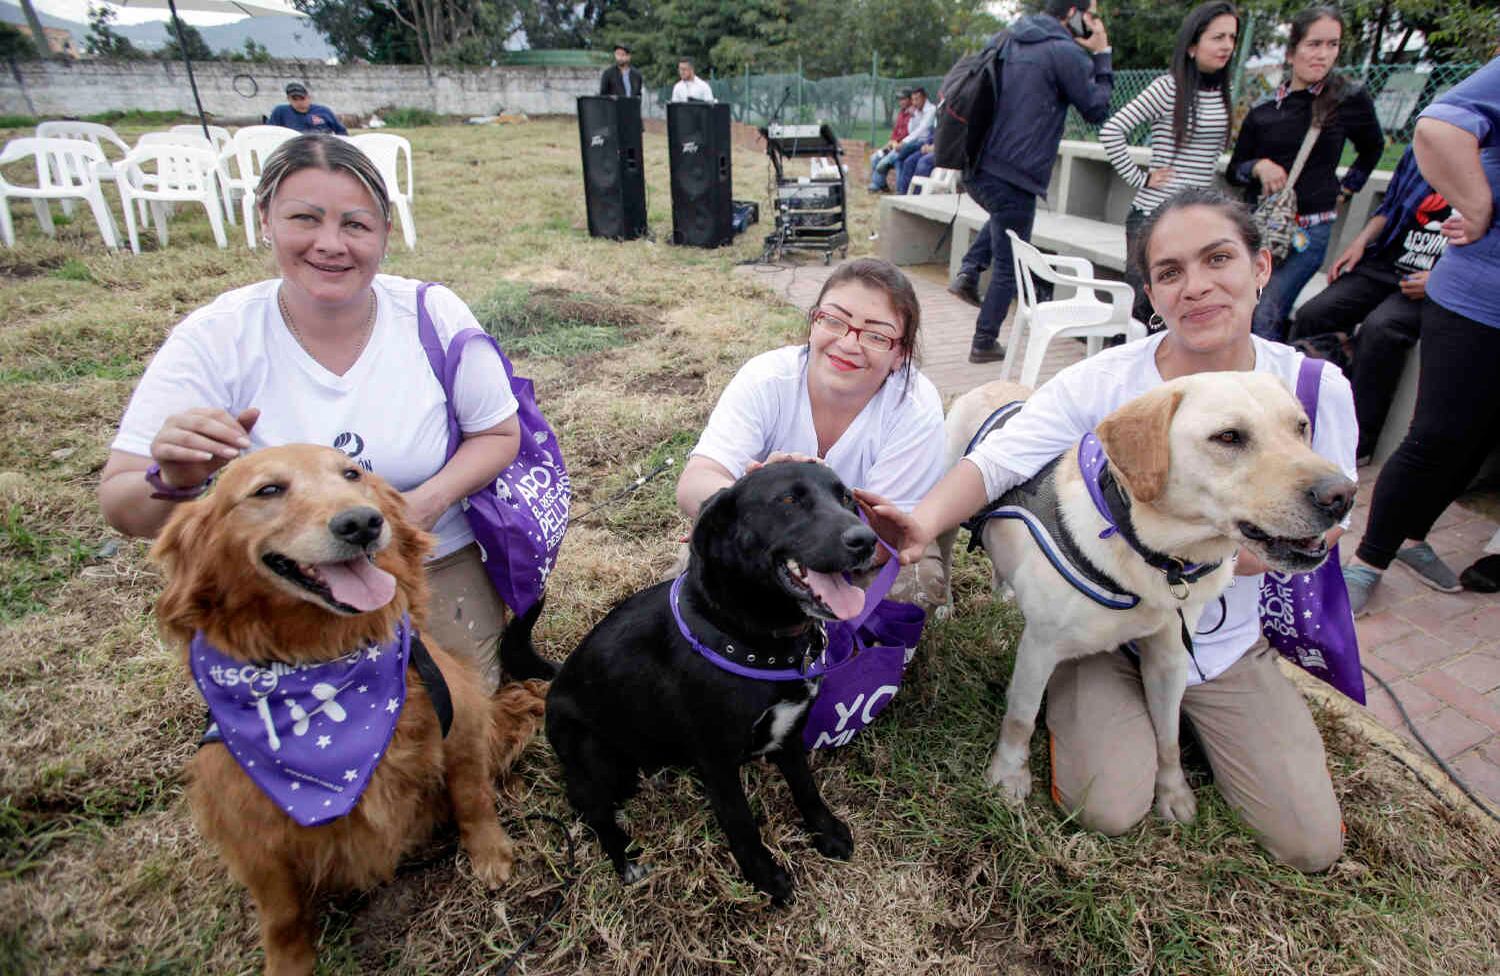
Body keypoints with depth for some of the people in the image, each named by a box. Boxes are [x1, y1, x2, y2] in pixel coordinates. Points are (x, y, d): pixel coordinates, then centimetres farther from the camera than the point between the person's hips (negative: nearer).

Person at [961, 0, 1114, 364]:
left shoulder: (1011, 39, 14)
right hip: (1015, 177, -7)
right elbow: (1097, 110, 1)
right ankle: (985, 342, 11)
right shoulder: (1065, 52, -9)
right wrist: (1102, 55, 9)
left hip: (978, 170, 7)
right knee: (1009, 266, 5)